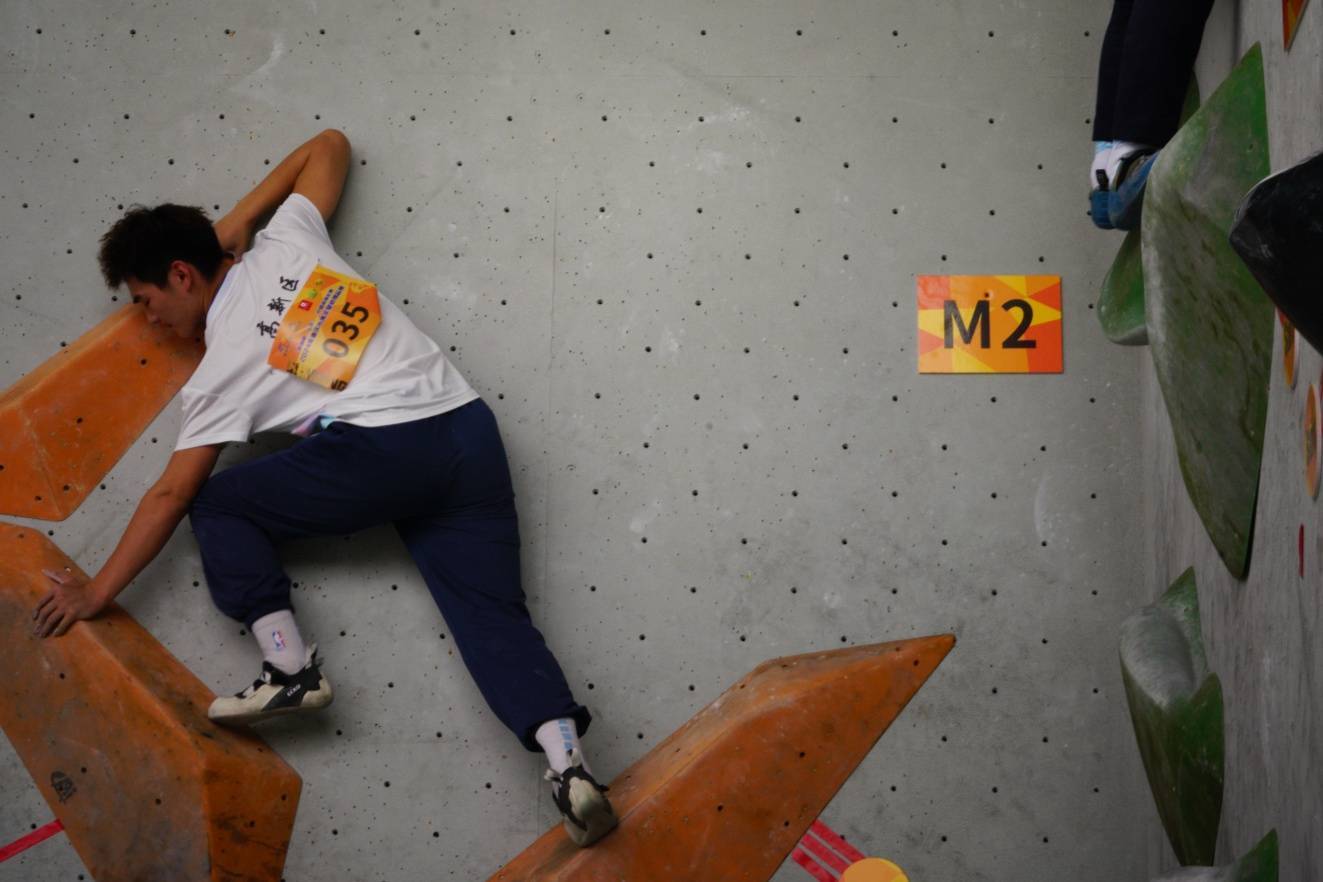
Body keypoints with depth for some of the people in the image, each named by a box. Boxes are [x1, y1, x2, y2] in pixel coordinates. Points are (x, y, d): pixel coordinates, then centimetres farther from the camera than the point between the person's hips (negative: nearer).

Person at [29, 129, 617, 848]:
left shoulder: (220, 370, 5)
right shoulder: (286, 243, 17)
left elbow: (172, 495, 5)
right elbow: (329, 146, 31)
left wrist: (97, 592, 13)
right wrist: (238, 219, 32)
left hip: (380, 452, -6)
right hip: (468, 432, 6)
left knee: (218, 505, 10)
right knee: (493, 613, 1)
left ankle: (288, 666, -2)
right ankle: (566, 760, -19)